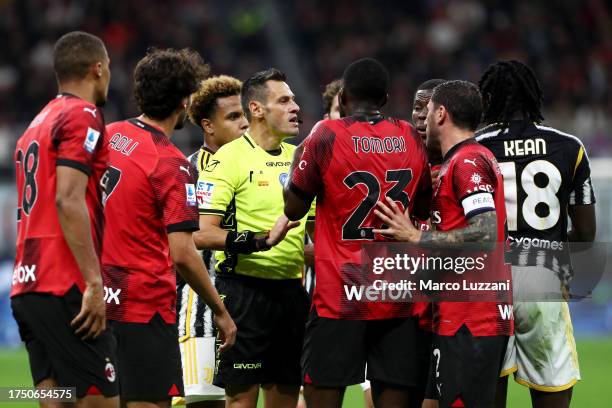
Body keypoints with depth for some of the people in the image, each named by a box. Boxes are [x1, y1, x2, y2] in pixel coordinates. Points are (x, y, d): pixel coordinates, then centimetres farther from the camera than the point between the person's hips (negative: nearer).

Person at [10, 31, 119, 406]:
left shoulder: (38, 123, 21)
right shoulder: (82, 116, -6)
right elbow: (69, 200, -17)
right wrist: (94, 283, -19)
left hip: (26, 287, 9)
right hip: (65, 289, -9)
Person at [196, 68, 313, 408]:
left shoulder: (298, 157, 13)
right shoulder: (228, 159, -9)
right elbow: (203, 234, -18)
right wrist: (261, 241, -26)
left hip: (291, 288, 7)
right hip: (245, 289, -7)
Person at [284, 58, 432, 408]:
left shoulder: (327, 137, -7)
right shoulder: (412, 139, 6)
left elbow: (294, 208, 2)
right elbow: (424, 209, 18)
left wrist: (299, 155, 15)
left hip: (338, 299, -4)